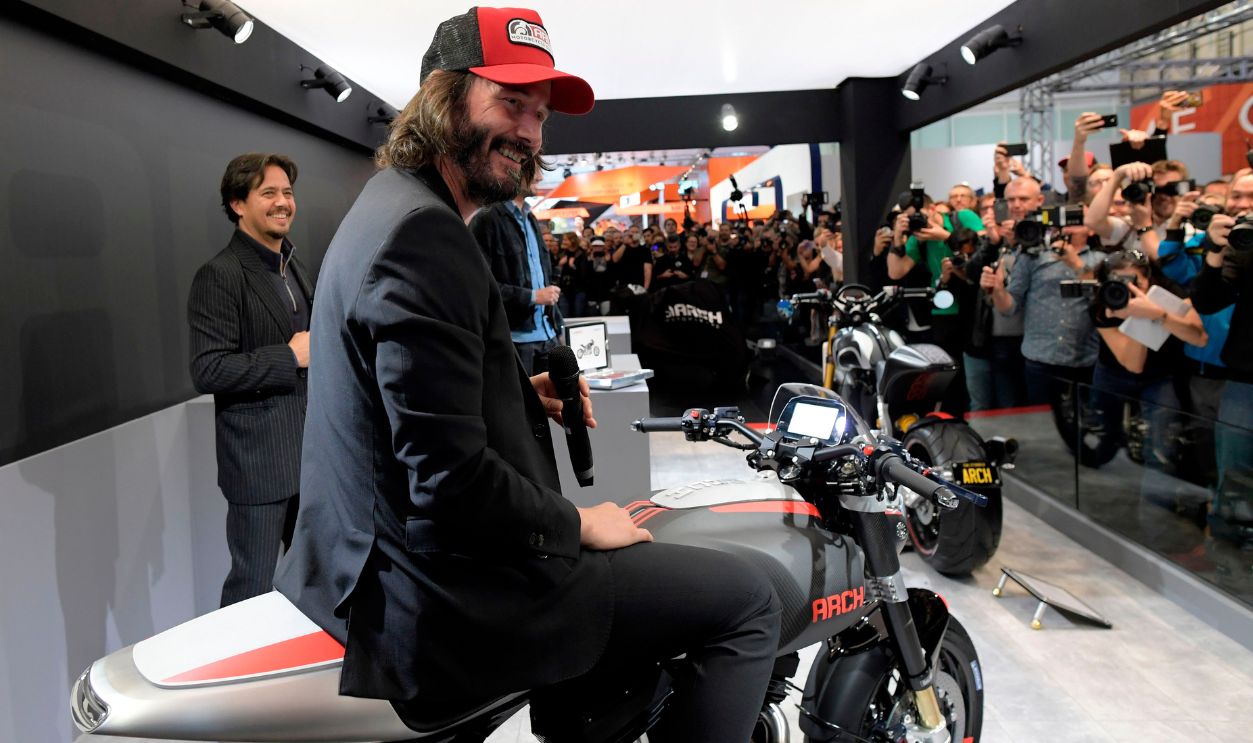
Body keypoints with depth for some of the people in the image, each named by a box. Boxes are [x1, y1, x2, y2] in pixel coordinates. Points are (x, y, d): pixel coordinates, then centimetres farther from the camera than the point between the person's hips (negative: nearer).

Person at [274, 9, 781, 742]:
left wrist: (523, 395, 6)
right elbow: (450, 483, -27)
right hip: (452, 604, -11)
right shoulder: (423, 232, -22)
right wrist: (579, 525, -11)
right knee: (749, 599, -3)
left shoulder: (392, 206, 12)